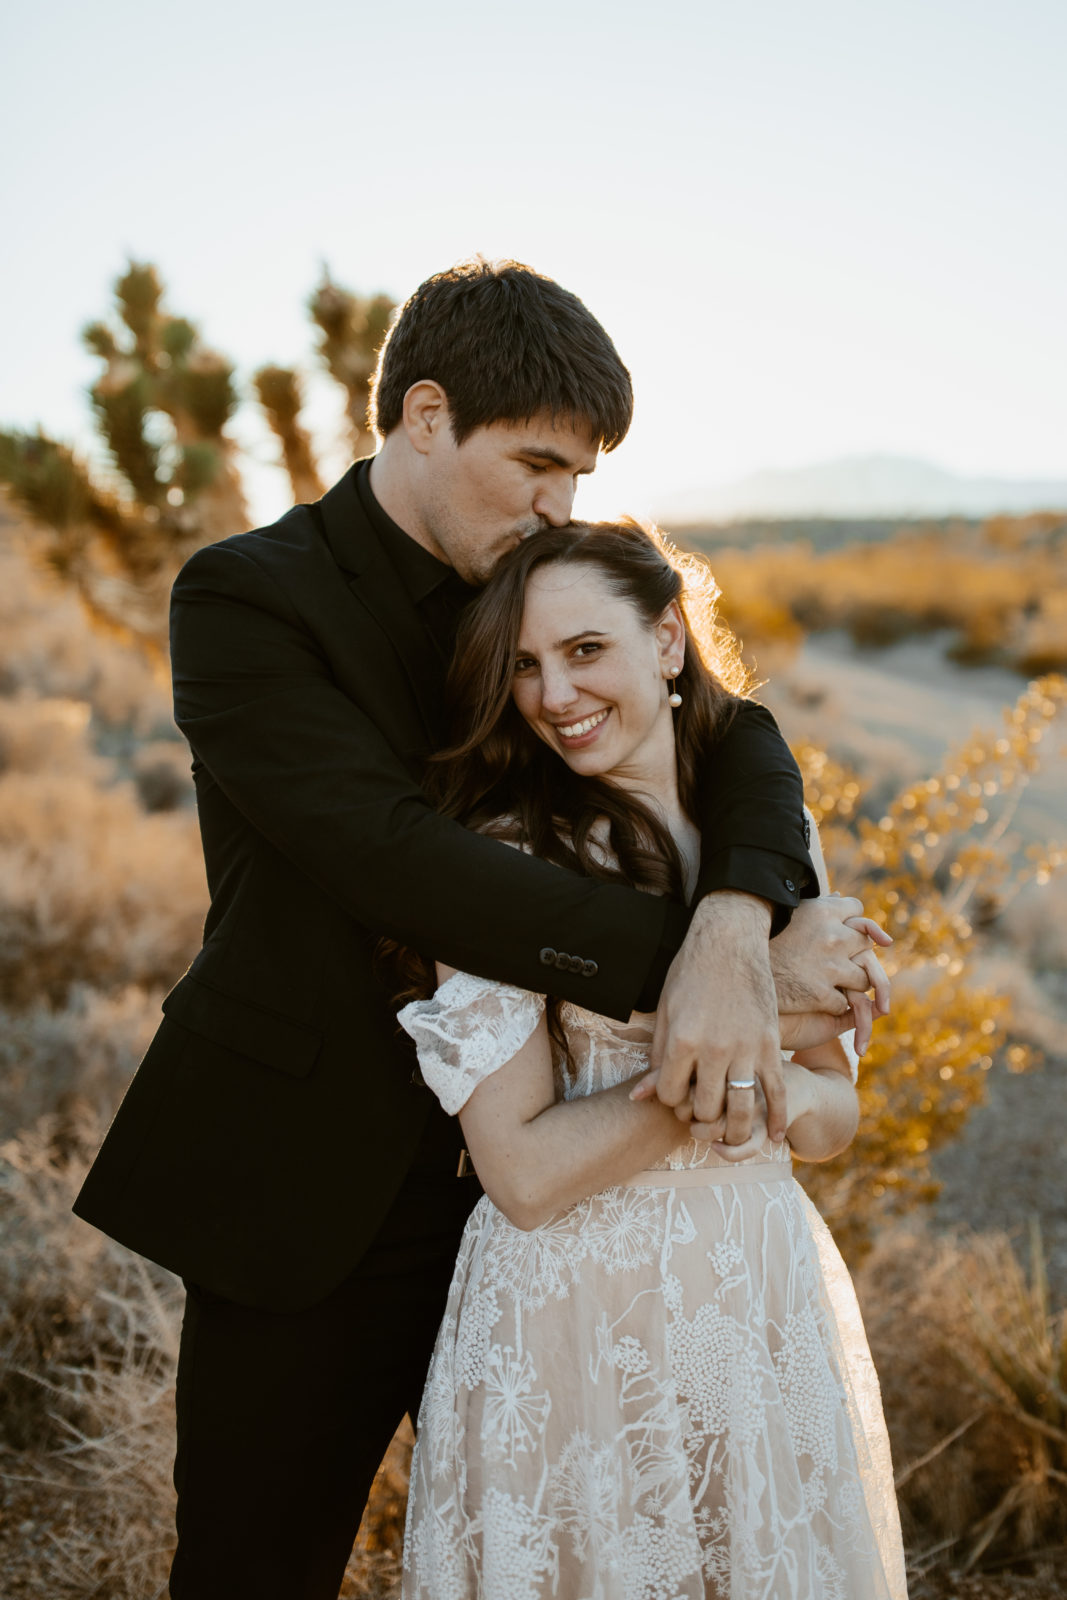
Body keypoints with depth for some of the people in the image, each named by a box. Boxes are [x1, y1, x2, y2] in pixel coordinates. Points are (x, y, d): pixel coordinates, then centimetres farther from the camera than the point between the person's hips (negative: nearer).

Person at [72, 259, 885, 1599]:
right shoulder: (246, 597, -13)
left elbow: (736, 736, -5)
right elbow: (394, 859, -25)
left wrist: (732, 926, -27)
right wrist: (691, 958, -28)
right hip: (309, 1197, -4)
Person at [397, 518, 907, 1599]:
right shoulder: (503, 857, -12)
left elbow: (832, 1116, 4)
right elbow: (523, 1173, -16)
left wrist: (745, 1071, -17)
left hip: (768, 1303, 5)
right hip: (574, 1330, -4)